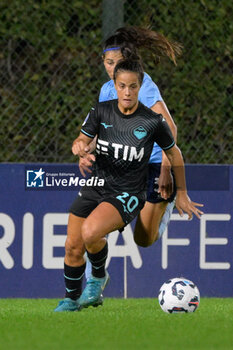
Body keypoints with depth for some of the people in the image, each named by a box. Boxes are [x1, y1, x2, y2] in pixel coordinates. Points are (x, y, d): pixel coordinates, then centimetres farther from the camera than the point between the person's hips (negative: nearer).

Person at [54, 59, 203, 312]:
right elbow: (83, 139, 2)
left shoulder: (153, 121, -10)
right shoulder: (101, 111, -3)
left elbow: (174, 154, 4)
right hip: (95, 186, 4)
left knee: (90, 232, -30)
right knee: (73, 246, -1)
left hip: (128, 194, -4)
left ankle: (99, 277, -1)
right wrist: (79, 146, -24)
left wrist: (181, 194, 12)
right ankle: (71, 300, 23)